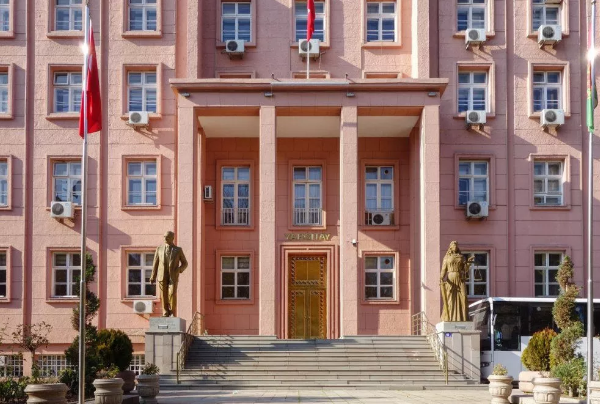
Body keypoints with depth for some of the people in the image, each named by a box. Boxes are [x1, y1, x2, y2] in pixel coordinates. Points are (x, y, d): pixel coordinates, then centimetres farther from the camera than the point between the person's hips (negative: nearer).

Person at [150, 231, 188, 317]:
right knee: (164, 296, -1)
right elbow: (155, 263, 9)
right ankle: (166, 314, 7)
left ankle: (173, 314, -5)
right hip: (162, 276, 2)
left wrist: (179, 270, -10)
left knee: (172, 294, -15)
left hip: (173, 276, -2)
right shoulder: (159, 248, 9)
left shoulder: (178, 250, 6)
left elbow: (185, 263, 11)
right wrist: (153, 277, 5)